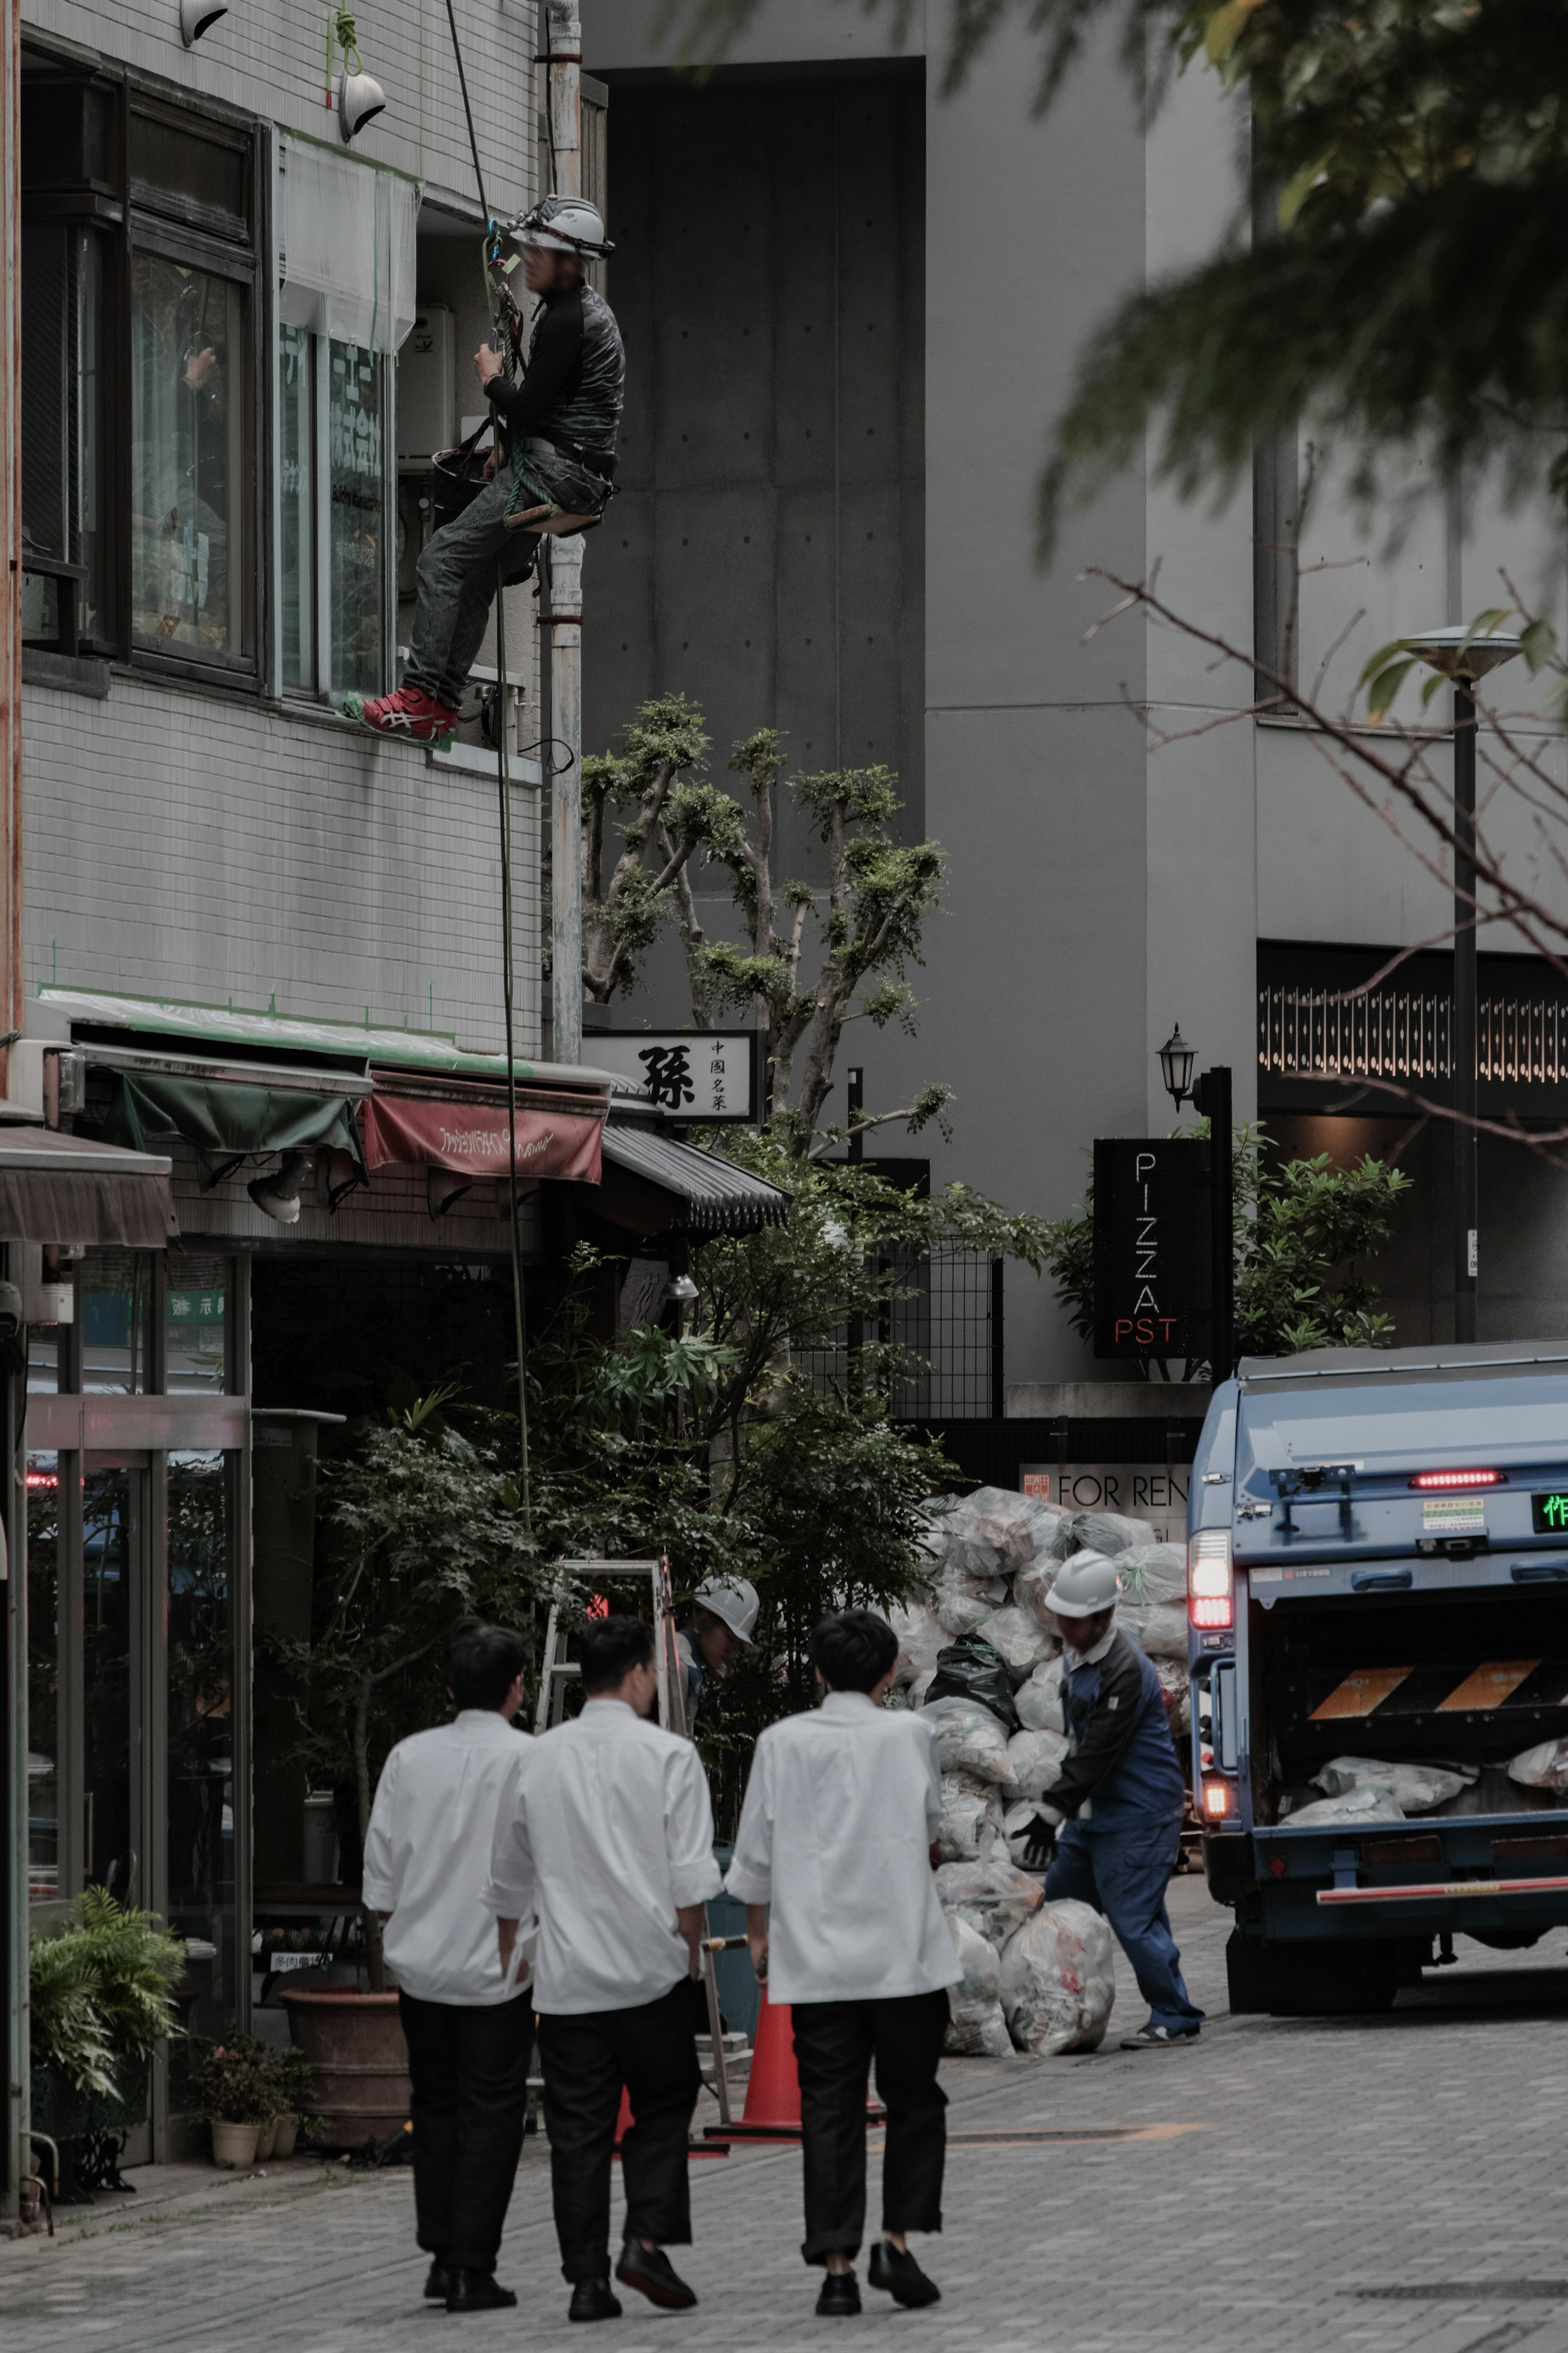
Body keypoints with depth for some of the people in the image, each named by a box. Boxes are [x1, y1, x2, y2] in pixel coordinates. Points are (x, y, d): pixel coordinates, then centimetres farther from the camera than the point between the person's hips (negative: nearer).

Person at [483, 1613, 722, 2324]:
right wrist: (691, 1956, 5)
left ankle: (587, 2278, 2)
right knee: (663, 2107, 12)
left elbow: (507, 1885, 16)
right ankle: (647, 2239, -4)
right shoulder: (668, 1757, -5)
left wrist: (505, 1962, 28)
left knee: (578, 2129, 5)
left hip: (565, 1976, 3)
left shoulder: (535, 1761, 6)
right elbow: (691, 1879, -7)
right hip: (651, 1972, -3)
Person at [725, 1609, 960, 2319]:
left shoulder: (782, 1743, -1)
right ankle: (899, 2240, -1)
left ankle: (836, 2267, 0)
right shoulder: (908, 1734, -3)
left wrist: (758, 1931, 19)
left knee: (830, 2112, 4)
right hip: (903, 1953, -1)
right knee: (913, 2100, 12)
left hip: (815, 1959, 1)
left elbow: (755, 1852, 4)